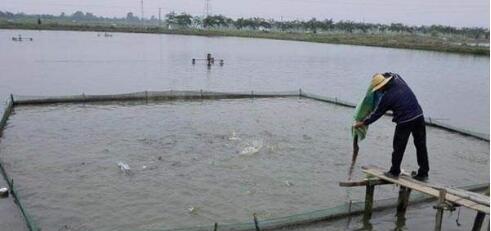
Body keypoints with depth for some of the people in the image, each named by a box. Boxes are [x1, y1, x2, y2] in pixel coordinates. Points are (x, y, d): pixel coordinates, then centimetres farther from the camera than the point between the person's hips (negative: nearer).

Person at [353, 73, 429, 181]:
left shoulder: (386, 97, -10)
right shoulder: (398, 79, 3)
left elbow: (377, 114, 1)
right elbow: (391, 74, 29)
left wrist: (363, 123, 12)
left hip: (404, 122, -7)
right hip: (419, 116, 7)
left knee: (398, 147, 9)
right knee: (421, 146, 12)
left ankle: (394, 172, 21)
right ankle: (423, 173, 20)